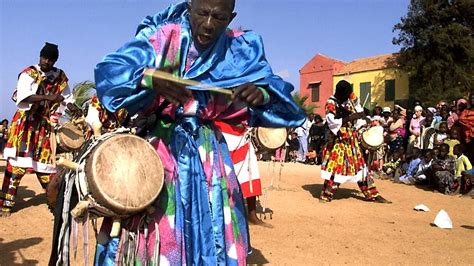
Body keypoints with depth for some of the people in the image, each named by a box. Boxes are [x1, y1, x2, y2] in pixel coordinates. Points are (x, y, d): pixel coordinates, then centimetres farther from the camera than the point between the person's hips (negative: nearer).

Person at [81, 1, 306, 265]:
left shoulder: (240, 50, 0)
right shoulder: (160, 36, -8)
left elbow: (277, 90, -4)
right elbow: (108, 70, -18)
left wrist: (261, 94, -28)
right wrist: (149, 78, -39)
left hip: (207, 151, 3)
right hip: (159, 143, -2)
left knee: (214, 232, 5)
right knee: (149, 226, 0)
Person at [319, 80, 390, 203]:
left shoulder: (348, 102, 9)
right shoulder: (331, 103, -11)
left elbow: (357, 115, 16)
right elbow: (333, 122, -22)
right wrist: (350, 117, -26)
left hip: (351, 140, 7)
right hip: (338, 141, -7)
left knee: (360, 165, 10)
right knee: (335, 167, -8)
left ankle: (372, 194, 17)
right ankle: (326, 195, 3)